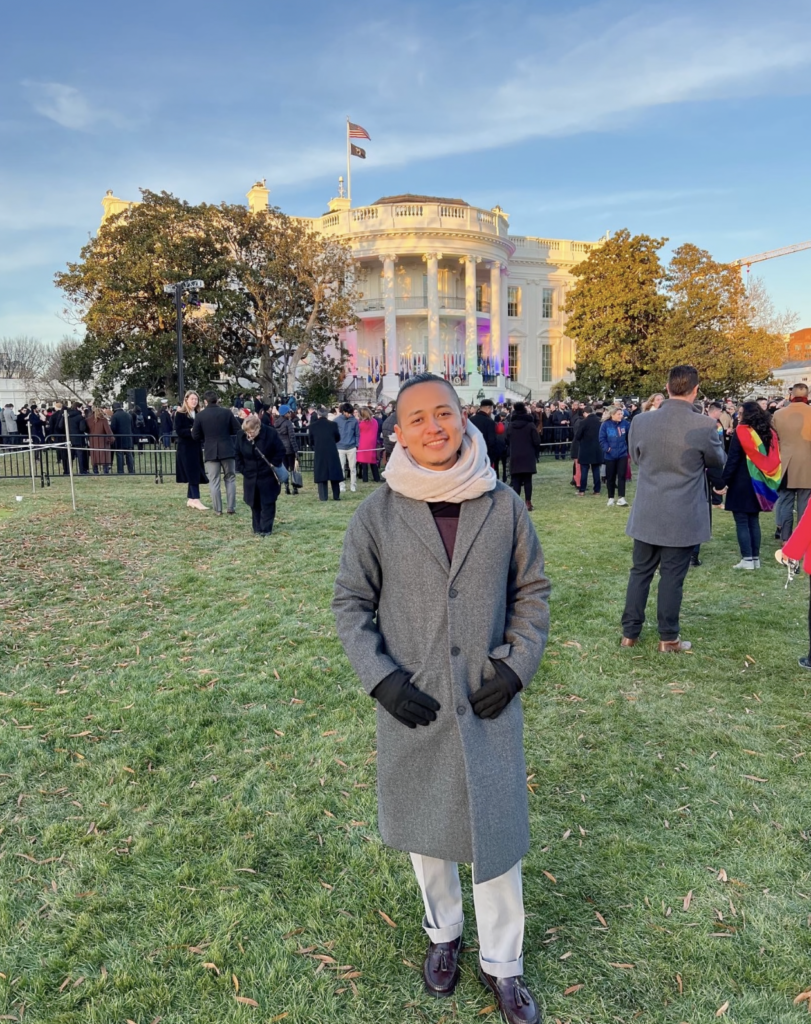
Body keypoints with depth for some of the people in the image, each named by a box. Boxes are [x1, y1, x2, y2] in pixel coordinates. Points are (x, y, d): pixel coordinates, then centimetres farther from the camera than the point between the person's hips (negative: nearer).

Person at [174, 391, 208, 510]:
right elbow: (179, 431, -13)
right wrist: (191, 431, -24)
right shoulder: (180, 414, -5)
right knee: (192, 474, -11)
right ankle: (196, 500, -12)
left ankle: (190, 499, 17)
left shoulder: (198, 414, 13)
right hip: (185, 448, -6)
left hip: (196, 447, 6)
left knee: (196, 474, 8)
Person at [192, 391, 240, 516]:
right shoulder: (227, 412, -3)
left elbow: (195, 436, 0)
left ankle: (217, 510, 5)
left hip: (210, 452, 0)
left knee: (214, 482, 5)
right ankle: (231, 508, 8)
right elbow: (237, 430, 1)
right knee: (230, 479, 10)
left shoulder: (200, 415, -3)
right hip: (227, 450, 0)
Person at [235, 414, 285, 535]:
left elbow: (280, 451, -8)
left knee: (267, 503, 0)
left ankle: (266, 529, 6)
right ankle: (257, 528, 17)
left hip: (268, 476, -3)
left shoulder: (271, 434, -17)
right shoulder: (241, 437, -7)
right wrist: (242, 469, -2)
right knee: (254, 503, 7)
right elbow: (238, 455, 6)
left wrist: (274, 466, -13)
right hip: (250, 477, 3)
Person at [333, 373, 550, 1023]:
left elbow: (533, 592, 4)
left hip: (488, 702, 0)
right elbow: (351, 602, -1)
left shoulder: (503, 505, -6)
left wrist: (517, 665, -7)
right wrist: (381, 677, -11)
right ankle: (443, 933, 48)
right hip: (412, 705, 1)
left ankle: (502, 964, 36)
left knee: (496, 832, 10)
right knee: (423, 826, 20)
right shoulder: (379, 512, -8)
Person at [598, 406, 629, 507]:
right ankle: (611, 498, 21)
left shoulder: (624, 423, -4)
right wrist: (607, 448, -16)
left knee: (622, 475, -5)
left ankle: (621, 498, -4)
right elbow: (602, 439, -8)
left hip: (622, 454, 1)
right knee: (610, 477, 9)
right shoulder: (605, 425, -10)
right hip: (610, 456, -1)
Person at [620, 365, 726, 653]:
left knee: (640, 572, 14)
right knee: (672, 577, 7)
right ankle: (668, 638, 19)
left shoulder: (641, 421, -6)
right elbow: (719, 460, 4)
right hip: (683, 517, -3)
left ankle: (629, 633, 21)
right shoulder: (704, 426, -15)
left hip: (647, 514, 3)